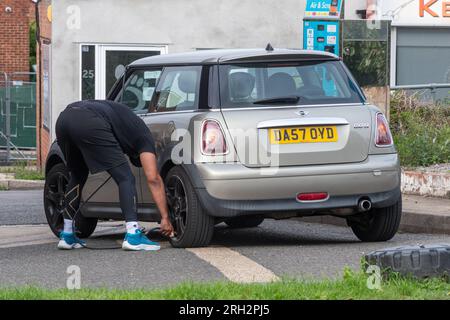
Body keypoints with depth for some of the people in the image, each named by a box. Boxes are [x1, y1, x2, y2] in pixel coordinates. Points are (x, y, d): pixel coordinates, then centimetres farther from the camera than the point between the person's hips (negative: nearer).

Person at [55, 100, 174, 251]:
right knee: (125, 178, 4)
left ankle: (67, 236, 25)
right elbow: (153, 179, 10)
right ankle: (133, 236, -8)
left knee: (77, 177, 28)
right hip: (89, 123, -7)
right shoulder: (143, 136, 19)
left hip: (63, 119, 7)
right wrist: (165, 218, 10)